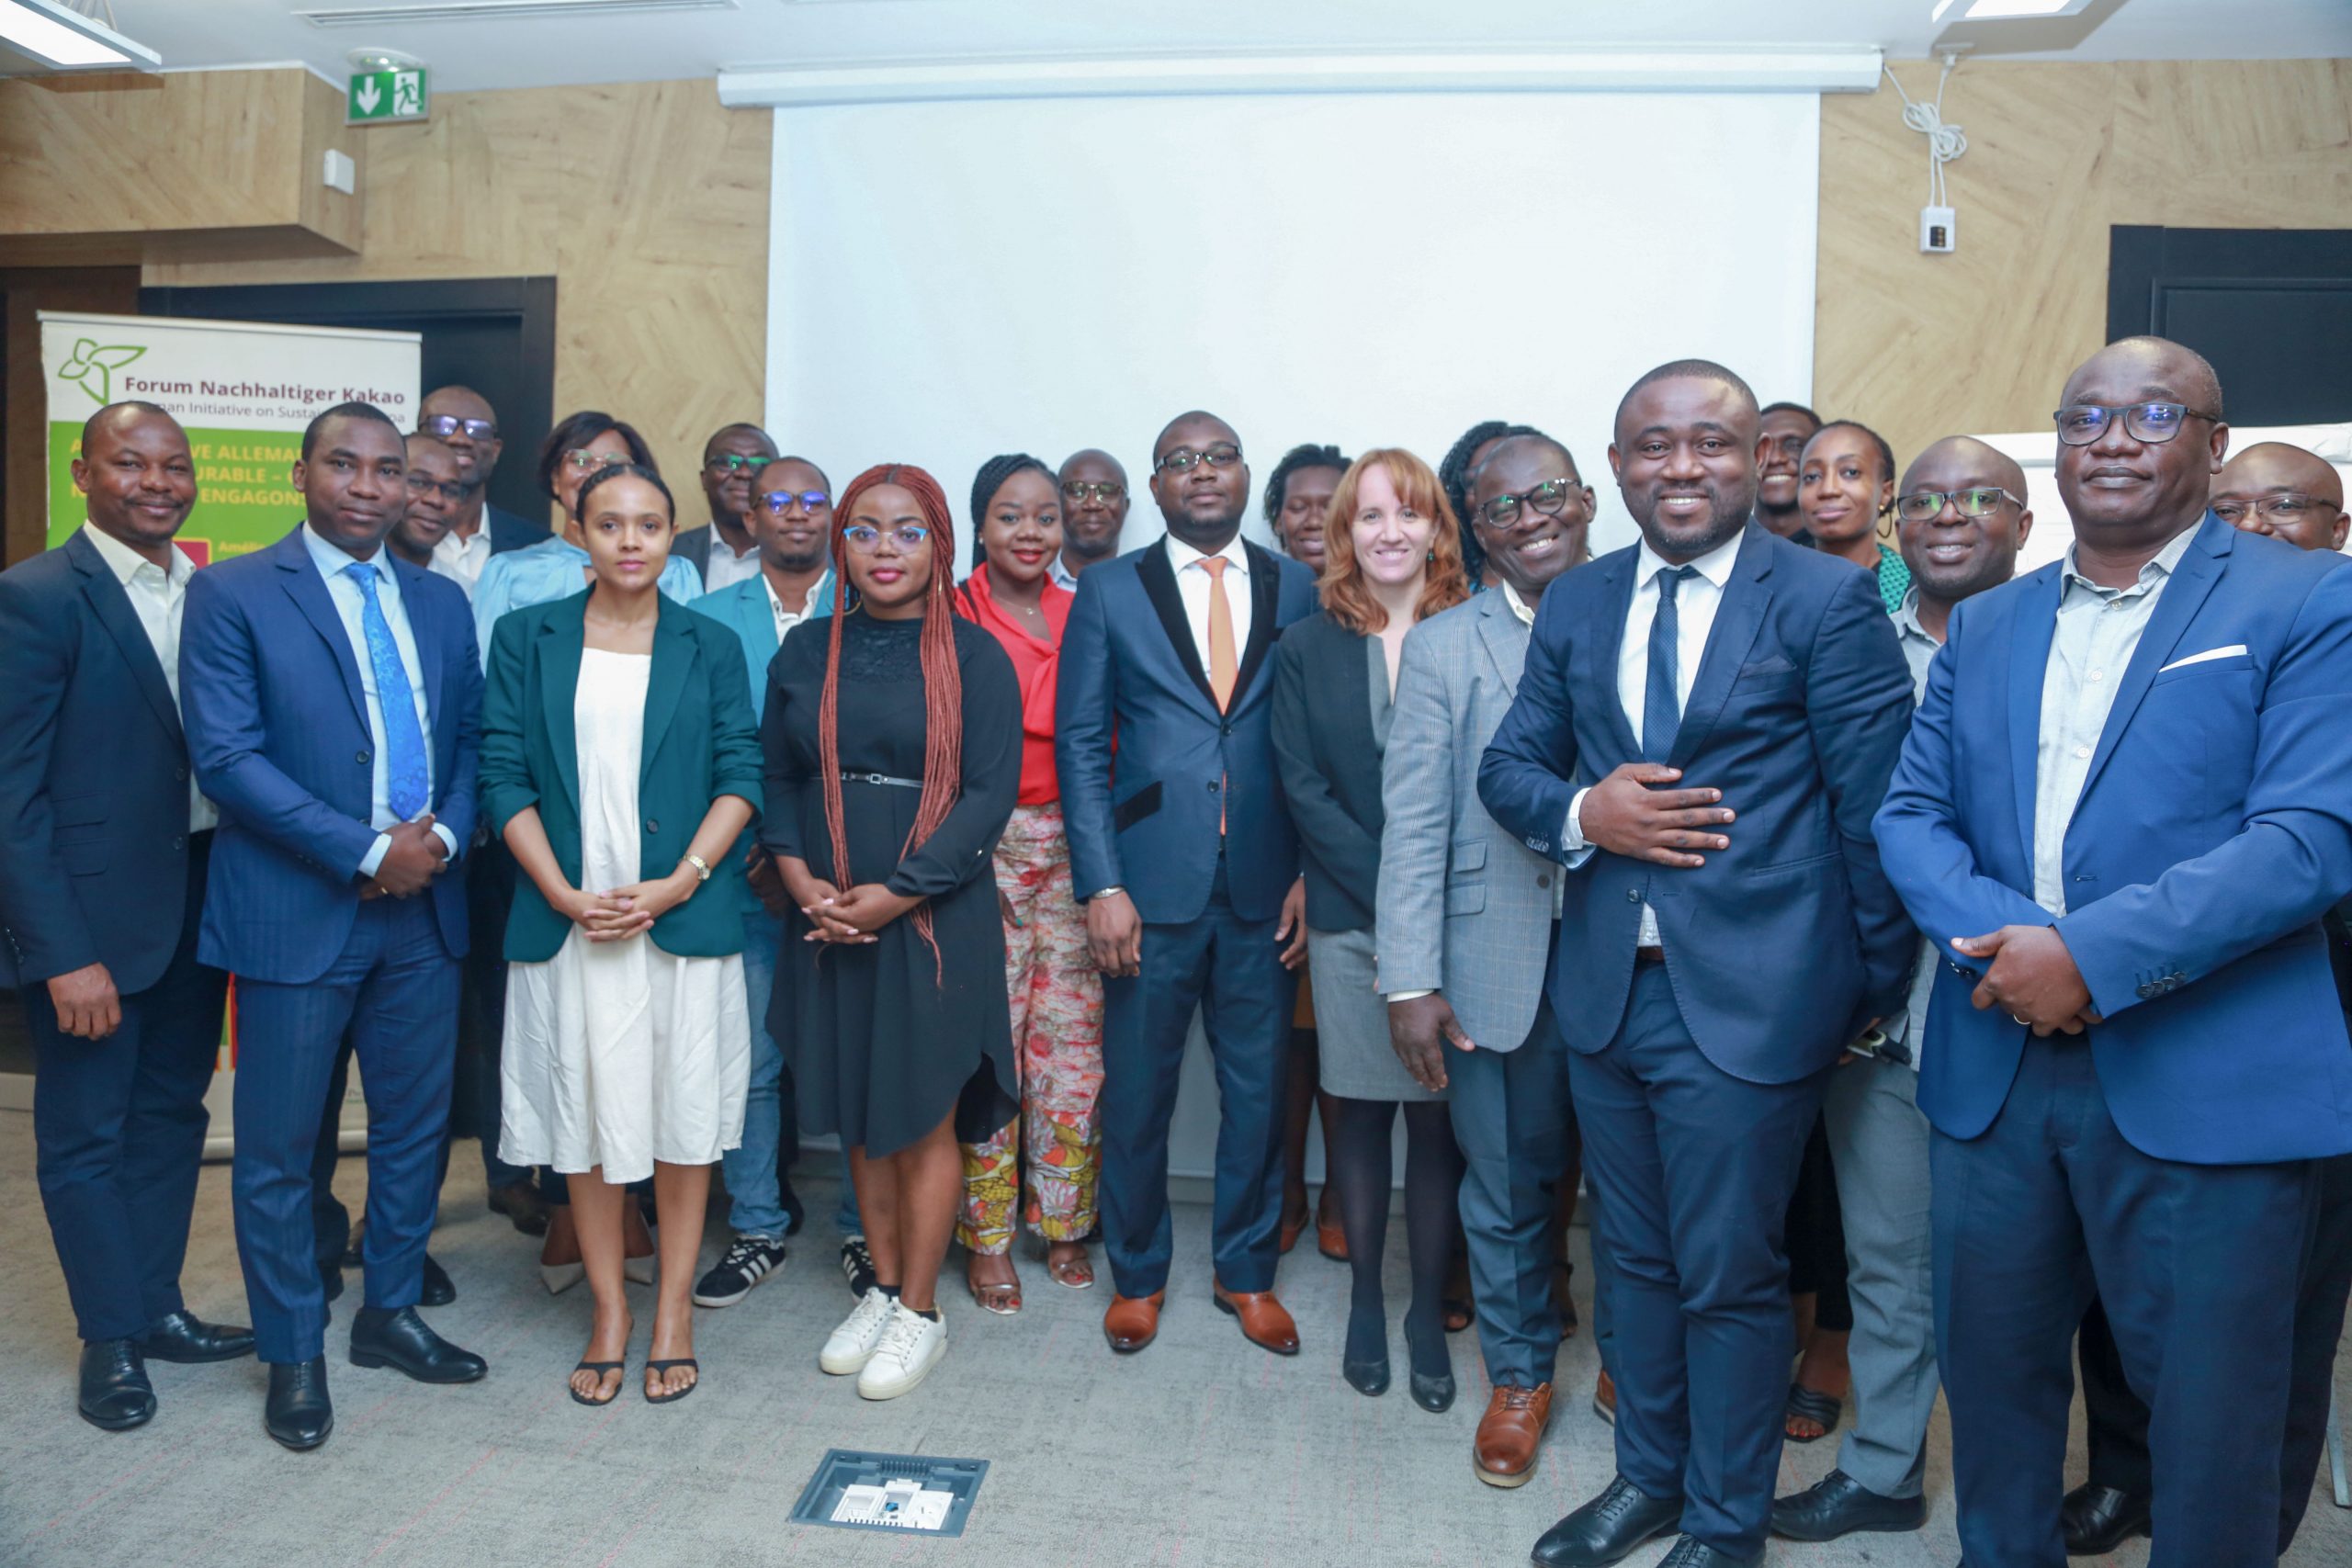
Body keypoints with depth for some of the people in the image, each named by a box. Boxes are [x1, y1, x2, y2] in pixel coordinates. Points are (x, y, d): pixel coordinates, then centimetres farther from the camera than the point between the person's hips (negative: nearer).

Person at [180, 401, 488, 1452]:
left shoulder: (440, 603, 10)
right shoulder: (231, 594, -4)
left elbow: (470, 738, 10)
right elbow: (226, 755, -12)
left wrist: (444, 834, -9)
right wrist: (366, 852, -16)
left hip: (424, 906, 5)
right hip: (294, 912, -4)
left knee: (415, 1126, 14)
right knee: (278, 1148, 8)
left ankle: (389, 1313, 33)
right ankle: (292, 1355, 26)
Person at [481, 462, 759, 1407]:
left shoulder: (710, 647, 6)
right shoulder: (527, 638, 6)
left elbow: (742, 777, 0)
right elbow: (503, 776, 1)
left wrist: (678, 882, -12)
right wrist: (566, 894, -10)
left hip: (685, 914, 0)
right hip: (568, 917, 1)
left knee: (684, 1114, 6)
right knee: (586, 1117, 8)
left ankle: (674, 1310, 22)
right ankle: (608, 1313, 24)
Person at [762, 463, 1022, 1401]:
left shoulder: (974, 656, -4)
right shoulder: (805, 651, 8)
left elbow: (990, 792, -10)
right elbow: (778, 777, 8)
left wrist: (895, 893, -16)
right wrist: (801, 879, -9)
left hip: (934, 918, -3)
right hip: (827, 920, 4)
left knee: (925, 1119, 6)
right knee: (859, 1116, 13)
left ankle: (920, 1313, 22)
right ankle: (882, 1288, 31)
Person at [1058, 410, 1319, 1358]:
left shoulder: (1297, 590, 7)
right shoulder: (1109, 591, 4)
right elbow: (1079, 744, 0)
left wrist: (1313, 873, -2)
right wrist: (1101, 886, -8)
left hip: (1264, 889, 1)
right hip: (1151, 886, -1)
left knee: (1258, 1090, 11)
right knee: (1136, 1093, 9)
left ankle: (1246, 1269, 31)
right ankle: (1138, 1273, 30)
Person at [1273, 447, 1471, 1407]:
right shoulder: (1305, 649, 6)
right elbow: (1302, 787, -1)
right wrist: (1392, 890, -10)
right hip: (1349, 920, 1)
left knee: (1437, 1115, 5)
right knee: (1359, 1110, 9)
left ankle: (1429, 1311, 21)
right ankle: (1365, 1301, 25)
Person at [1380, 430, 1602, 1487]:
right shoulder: (1442, 648, 2)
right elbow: (1413, 824, -3)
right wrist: (1411, 981, -9)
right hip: (1500, 966, 0)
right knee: (1507, 1186, 12)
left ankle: (1629, 1359, 40)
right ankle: (1520, 1374, 35)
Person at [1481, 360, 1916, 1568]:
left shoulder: (1828, 601, -8)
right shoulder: (1576, 604, 7)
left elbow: (1875, 811, -6)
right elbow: (1507, 764, 10)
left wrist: (1881, 990, -2)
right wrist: (1581, 811, -12)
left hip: (1749, 999, -5)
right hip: (1606, 987, 5)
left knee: (1729, 1275, 8)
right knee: (1634, 1257, 20)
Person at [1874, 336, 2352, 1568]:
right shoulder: (1986, 625, 13)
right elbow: (1911, 813, 7)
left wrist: (2095, 953, -21)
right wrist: (2003, 938, -12)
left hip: (2204, 1084, -4)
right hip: (1993, 1067, 4)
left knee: (2209, 1413, 9)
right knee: (1991, 1370, 16)